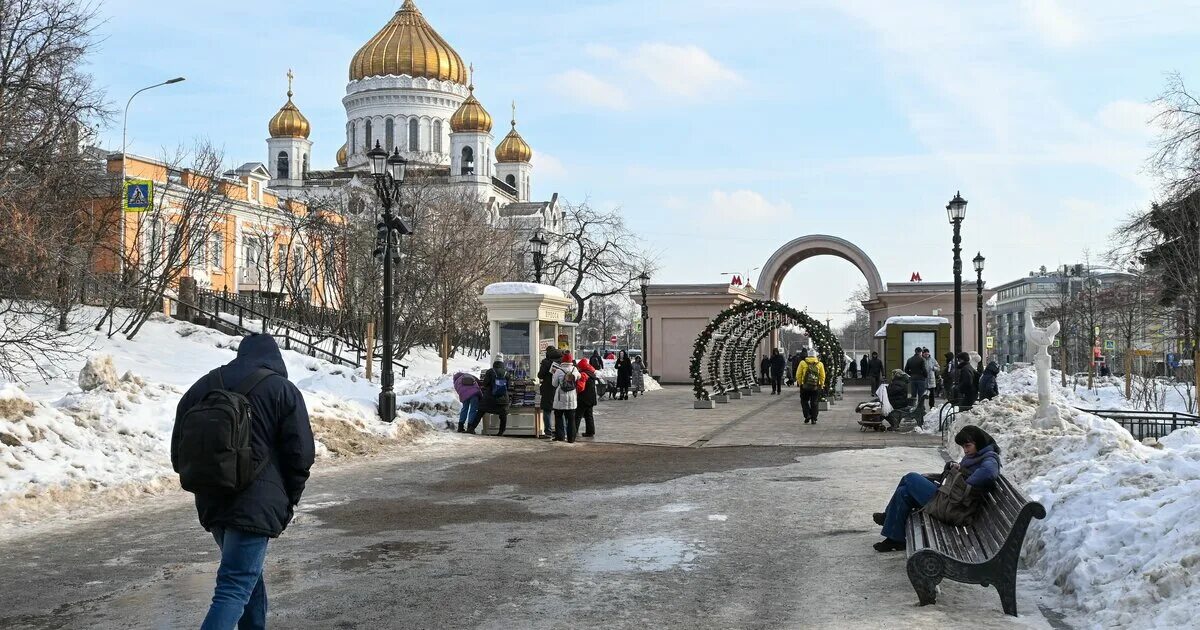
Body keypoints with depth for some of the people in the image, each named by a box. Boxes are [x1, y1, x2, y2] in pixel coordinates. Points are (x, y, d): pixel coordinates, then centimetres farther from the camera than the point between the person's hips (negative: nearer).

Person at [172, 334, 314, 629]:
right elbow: (301, 454, -6)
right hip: (256, 505, -6)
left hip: (211, 503, 6)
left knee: (248, 574, 25)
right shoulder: (282, 390, -3)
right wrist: (288, 502, 7)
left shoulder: (202, 386, 11)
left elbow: (178, 451, 14)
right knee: (235, 589, -10)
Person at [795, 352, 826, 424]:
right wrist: (821, 385, 14)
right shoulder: (820, 364, 2)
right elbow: (822, 376, 3)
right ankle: (814, 419, 8)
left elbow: (798, 375, -1)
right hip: (816, 387, 1)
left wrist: (800, 383, 10)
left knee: (804, 401, 14)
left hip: (805, 386, -1)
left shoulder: (803, 363, -1)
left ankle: (807, 415, -2)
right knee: (814, 403, 9)